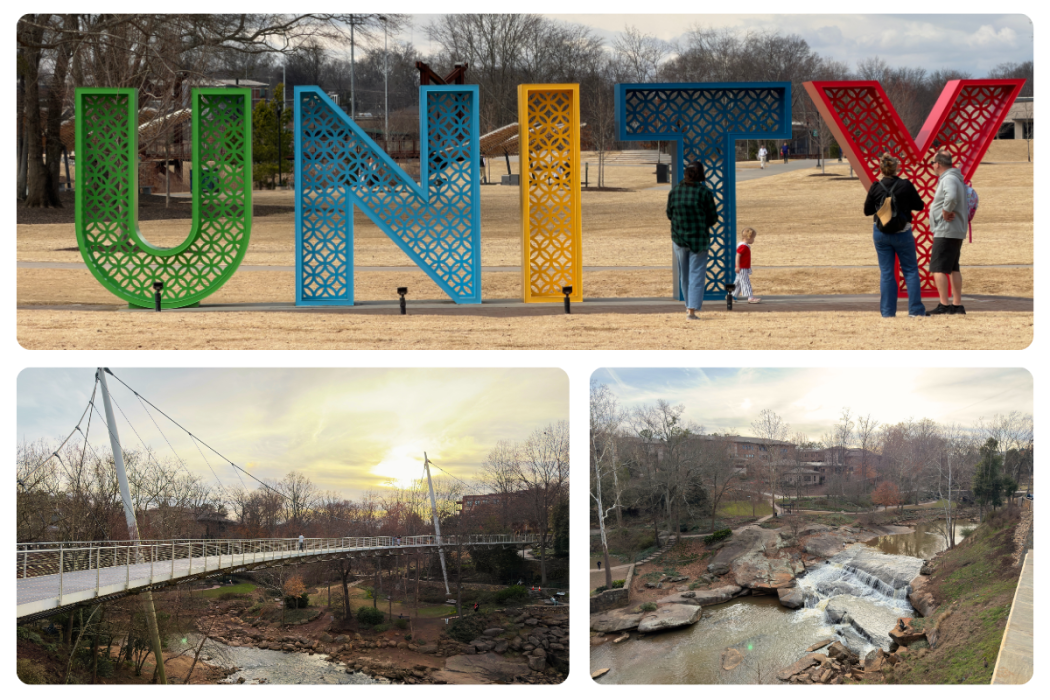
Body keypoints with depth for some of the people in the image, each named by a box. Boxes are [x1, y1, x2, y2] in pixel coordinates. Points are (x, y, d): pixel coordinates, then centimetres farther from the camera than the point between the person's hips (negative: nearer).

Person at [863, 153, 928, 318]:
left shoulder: (875, 188, -6)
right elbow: (919, 206, 1)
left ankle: (888, 311, 6)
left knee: (886, 273, 8)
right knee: (910, 271, 7)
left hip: (881, 234, 1)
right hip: (902, 233, -1)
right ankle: (915, 310, 2)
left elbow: (867, 211, 4)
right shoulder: (906, 185, -9)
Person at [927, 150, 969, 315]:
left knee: (938, 268, -10)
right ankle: (957, 305, 17)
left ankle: (944, 305, -15)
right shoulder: (958, 179, 17)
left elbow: (951, 198, -37)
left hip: (945, 232, -11)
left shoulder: (948, 179, -16)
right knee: (953, 268, 15)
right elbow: (966, 205, 25)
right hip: (958, 231, 11)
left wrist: (946, 212, -22)